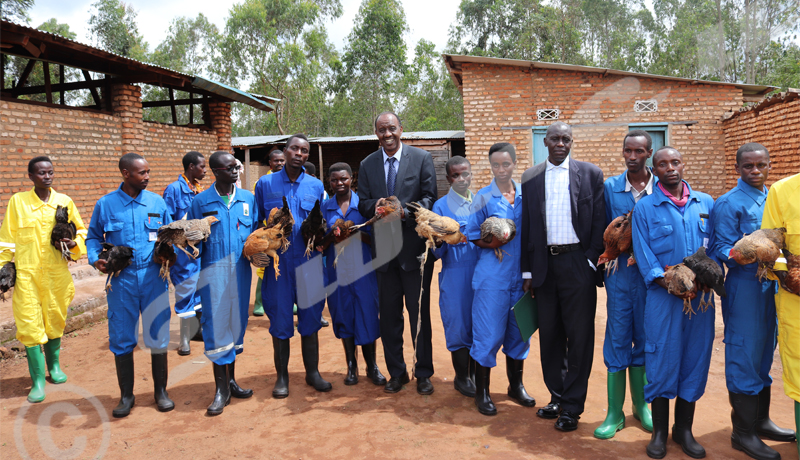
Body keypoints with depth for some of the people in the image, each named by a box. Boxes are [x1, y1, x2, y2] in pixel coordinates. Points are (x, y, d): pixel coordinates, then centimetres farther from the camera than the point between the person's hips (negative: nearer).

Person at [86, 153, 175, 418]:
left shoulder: (157, 202, 5)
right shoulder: (106, 204, 2)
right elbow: (93, 236, 11)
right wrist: (95, 259, -6)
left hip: (153, 278, 1)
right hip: (121, 280, 0)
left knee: (158, 333, 6)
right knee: (121, 337, 6)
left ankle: (161, 391, 21)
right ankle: (126, 395, 22)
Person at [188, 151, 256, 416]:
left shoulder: (248, 199, 10)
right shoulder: (201, 201, 3)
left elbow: (255, 232, 10)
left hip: (240, 269, 3)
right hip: (213, 270, -3)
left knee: (236, 323, 10)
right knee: (216, 325, -2)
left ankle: (230, 379, 25)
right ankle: (221, 388, 8)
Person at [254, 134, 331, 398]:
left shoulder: (316, 186, 7)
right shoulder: (265, 184, 4)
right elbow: (258, 222, 8)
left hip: (308, 260, 1)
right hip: (277, 261, -1)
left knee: (310, 316, 8)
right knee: (280, 318, 5)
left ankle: (312, 372, 23)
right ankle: (282, 376, 21)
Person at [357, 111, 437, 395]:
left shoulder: (422, 158, -1)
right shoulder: (367, 164, 9)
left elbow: (430, 198, -4)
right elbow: (363, 204, 6)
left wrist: (405, 211, -22)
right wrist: (376, 205, -17)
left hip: (415, 247, -3)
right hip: (384, 249, 3)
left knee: (419, 313, 5)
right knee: (389, 315, 11)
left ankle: (423, 374, 20)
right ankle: (396, 372, 26)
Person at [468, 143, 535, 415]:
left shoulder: (525, 194, 6)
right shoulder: (484, 197, -3)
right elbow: (473, 237, -1)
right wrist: (492, 242, -20)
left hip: (521, 274, 4)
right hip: (492, 275, -4)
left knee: (519, 331, 14)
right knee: (489, 334, -1)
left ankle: (516, 385, 32)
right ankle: (482, 391, 15)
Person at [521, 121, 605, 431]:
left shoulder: (591, 174, 2)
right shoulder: (530, 179, 8)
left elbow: (599, 222, 0)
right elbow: (526, 227, 8)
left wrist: (591, 263, -7)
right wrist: (527, 271, 5)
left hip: (578, 263, -2)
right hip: (545, 264, 3)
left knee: (579, 335, 2)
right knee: (549, 334, 11)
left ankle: (572, 406, 14)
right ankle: (556, 397, 26)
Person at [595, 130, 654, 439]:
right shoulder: (609, 187, 3)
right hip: (620, 271, 0)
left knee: (645, 338, 11)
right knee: (618, 338, 2)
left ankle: (640, 404, 29)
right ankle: (615, 412, 13)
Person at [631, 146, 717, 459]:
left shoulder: (705, 204, 11)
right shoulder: (645, 207, 2)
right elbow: (644, 255, -4)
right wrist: (671, 284, -15)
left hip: (700, 296, 3)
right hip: (663, 296, -3)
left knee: (695, 357, 8)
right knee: (662, 359, 1)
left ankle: (684, 429, 24)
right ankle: (659, 431, 16)